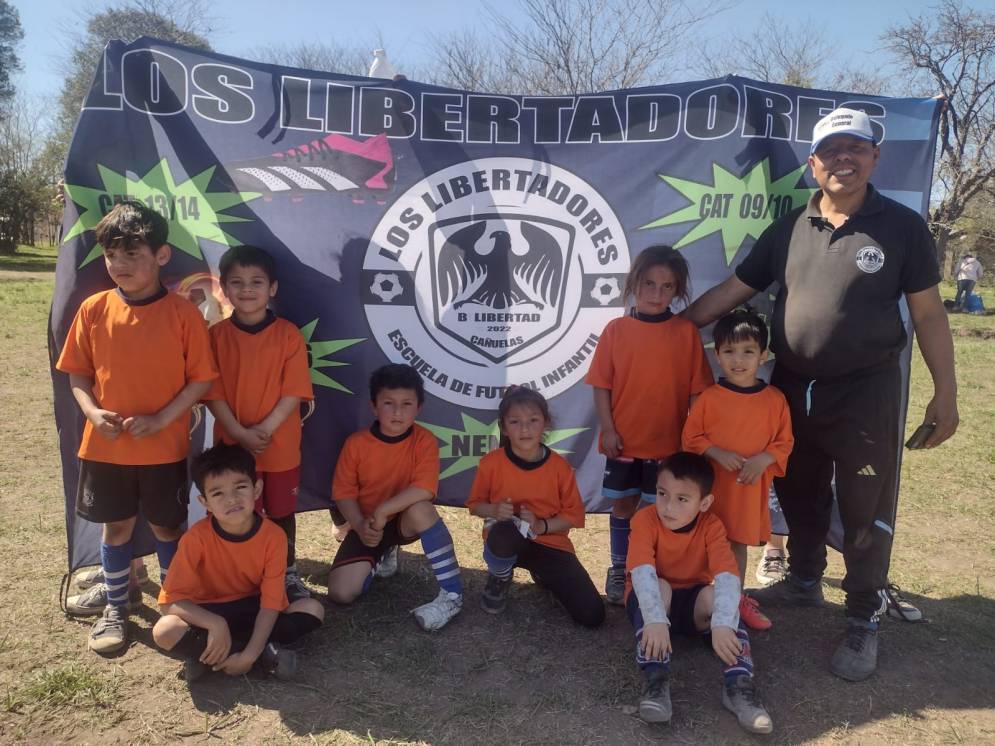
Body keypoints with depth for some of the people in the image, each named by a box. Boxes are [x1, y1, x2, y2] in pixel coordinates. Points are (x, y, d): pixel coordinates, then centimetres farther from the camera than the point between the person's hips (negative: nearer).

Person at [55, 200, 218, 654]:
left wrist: (160, 419, -17)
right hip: (105, 445, 2)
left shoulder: (183, 313, -11)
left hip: (164, 447, -2)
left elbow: (201, 379, -9)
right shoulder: (94, 309, -3)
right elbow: (77, 371, 5)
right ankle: (114, 608, 35)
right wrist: (92, 411, -11)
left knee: (167, 527, 13)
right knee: (116, 527, 16)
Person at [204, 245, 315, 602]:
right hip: (231, 445, 1)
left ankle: (288, 574, 32)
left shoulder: (288, 334, -7)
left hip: (281, 446, -1)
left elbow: (294, 392, -10)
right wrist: (240, 434, -15)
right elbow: (213, 392, -5)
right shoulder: (216, 335, -3)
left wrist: (263, 430, -18)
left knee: (282, 512, 14)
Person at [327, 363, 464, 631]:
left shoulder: (424, 441, -15)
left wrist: (383, 510, -30)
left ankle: (452, 593, -27)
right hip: (368, 526, 2)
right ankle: (381, 560, 19)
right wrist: (360, 526, -20)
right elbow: (344, 493, -5)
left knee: (422, 509, -38)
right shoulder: (356, 443, -10)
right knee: (340, 593, -15)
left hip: (406, 521, -2)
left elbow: (425, 489, -27)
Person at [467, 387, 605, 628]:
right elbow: (475, 504, 3)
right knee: (503, 532, -42)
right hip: (508, 541, -1)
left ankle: (541, 574, 20)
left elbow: (574, 515, -2)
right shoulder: (491, 462, -10)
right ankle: (499, 579, -3)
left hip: (551, 543, 2)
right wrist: (495, 510, -20)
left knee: (592, 615, -10)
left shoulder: (559, 466, -9)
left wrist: (541, 525, -20)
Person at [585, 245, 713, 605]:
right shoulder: (616, 329, -3)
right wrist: (608, 429, -6)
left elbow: (696, 390, -2)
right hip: (623, 441, 1)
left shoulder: (686, 332, -4)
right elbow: (601, 385, -1)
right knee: (623, 506, 14)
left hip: (668, 443, 0)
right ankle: (618, 570, 30)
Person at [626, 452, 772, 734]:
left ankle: (738, 684, -31)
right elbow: (642, 573, -36)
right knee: (660, 587, -35)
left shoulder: (712, 526, -18)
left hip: (692, 603, 1)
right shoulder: (645, 520, -22)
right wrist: (655, 620, -52)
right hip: (652, 598, -1)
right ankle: (655, 678, -39)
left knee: (716, 595, -30)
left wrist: (722, 624, -49)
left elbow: (728, 577, -32)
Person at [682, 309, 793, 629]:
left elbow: (784, 442, 3)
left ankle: (736, 599, 34)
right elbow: (690, 437, -3)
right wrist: (718, 454, -17)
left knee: (739, 542, 17)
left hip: (751, 486, 2)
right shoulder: (708, 397, -8)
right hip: (710, 483, -2)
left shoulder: (774, 399, -3)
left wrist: (763, 459, -15)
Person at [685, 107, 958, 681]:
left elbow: (928, 314, -2)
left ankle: (864, 621, 23)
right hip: (793, 390, 4)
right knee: (800, 496, 19)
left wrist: (946, 392, -4)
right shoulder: (788, 230, 4)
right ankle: (805, 581, 42)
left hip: (865, 394, -3)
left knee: (866, 513, 6)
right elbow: (732, 291, 6)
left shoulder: (902, 226, -4)